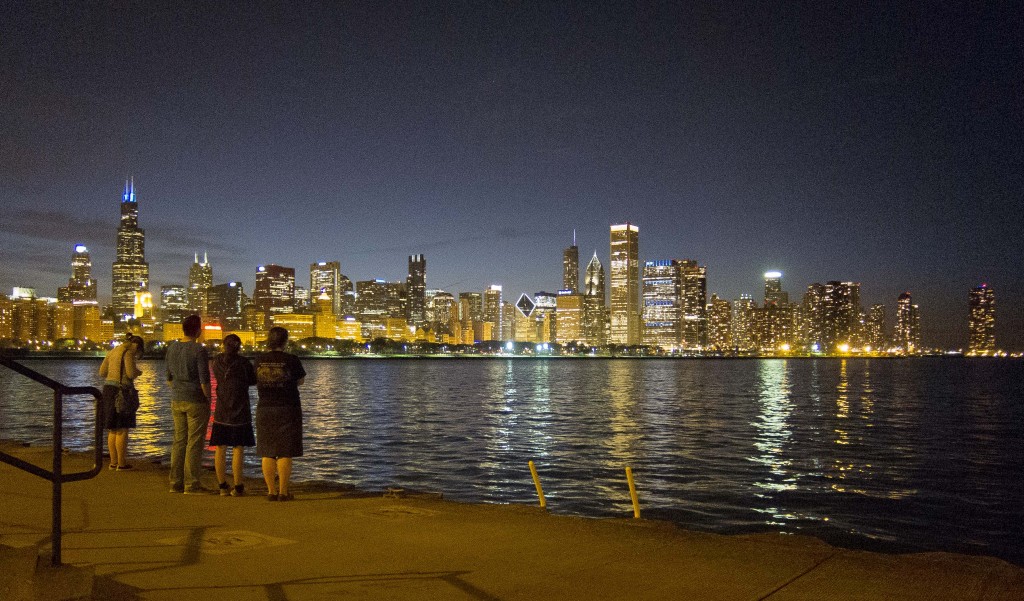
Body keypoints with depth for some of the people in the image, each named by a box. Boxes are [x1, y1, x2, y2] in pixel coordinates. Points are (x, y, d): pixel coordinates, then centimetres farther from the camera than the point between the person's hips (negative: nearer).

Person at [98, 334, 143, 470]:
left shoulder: (112, 351, 17)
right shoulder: (128, 352, -8)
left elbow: (102, 372, 17)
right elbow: (131, 373, -17)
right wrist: (138, 372, 4)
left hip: (108, 389, 8)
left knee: (113, 430, 12)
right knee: (122, 430, -2)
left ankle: (113, 462, 15)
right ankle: (121, 463, 1)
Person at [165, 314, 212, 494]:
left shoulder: (172, 348, 6)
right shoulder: (199, 350, -15)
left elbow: (169, 377, 14)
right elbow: (204, 380, -15)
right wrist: (209, 399, -4)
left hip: (177, 400, 7)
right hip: (196, 401, -7)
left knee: (179, 440, 12)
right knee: (194, 442, -1)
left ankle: (176, 482, 16)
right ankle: (191, 484, 1)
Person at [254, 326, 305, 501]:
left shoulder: (260, 360, 0)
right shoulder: (291, 360, -10)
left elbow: (257, 383, 14)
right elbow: (301, 381, 5)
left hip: (264, 410, 3)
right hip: (288, 409, -3)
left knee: (267, 453, 7)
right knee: (285, 453, 1)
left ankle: (271, 491, 8)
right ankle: (283, 492, 1)